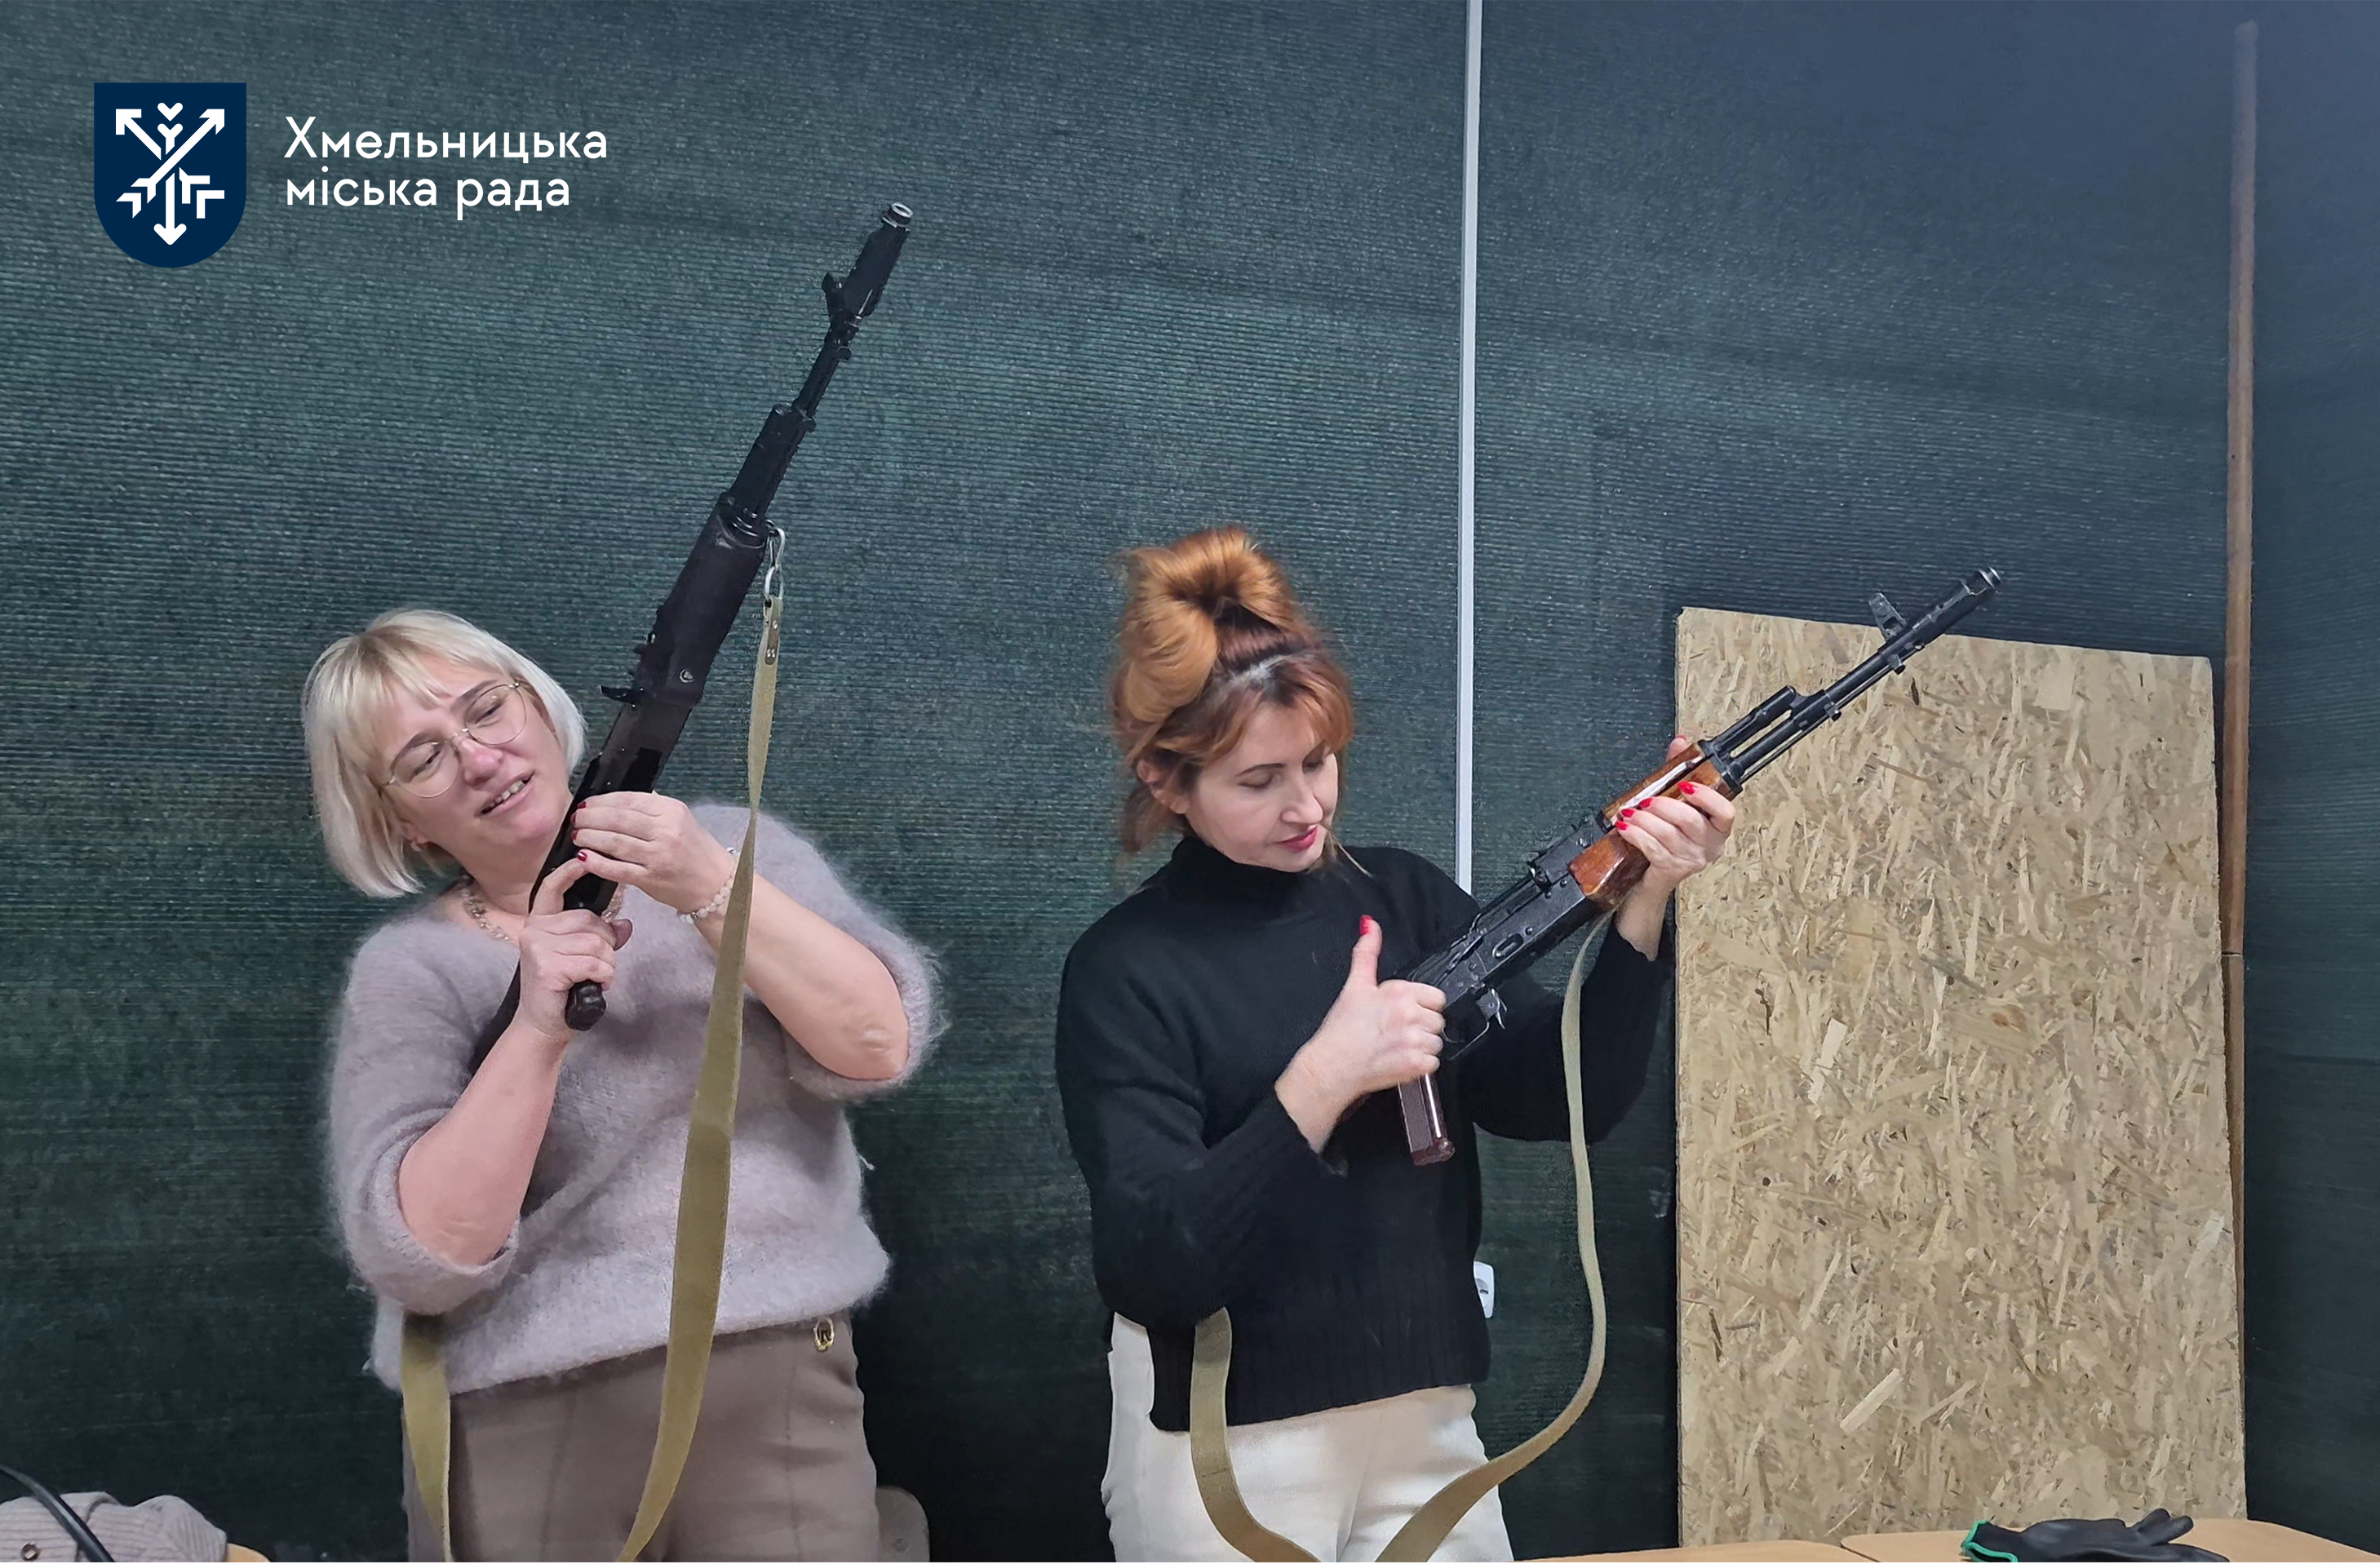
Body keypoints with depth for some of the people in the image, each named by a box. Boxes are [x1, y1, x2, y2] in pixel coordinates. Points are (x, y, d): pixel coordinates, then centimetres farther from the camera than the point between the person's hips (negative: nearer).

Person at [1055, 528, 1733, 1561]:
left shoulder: (1407, 899, 2)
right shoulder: (1125, 970, -11)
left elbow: (1561, 1099, -3)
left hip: (1428, 1424, 4)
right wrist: (1324, 1078, -29)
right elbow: (1149, 1270, -20)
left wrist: (1642, 906, -15)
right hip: (1225, 1455, -4)